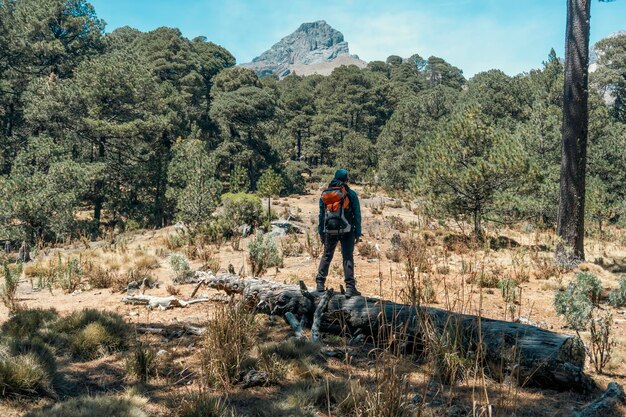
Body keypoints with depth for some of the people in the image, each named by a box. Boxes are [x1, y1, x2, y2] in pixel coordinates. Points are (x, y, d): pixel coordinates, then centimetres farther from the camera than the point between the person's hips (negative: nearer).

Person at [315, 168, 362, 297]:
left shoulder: (324, 194, 7)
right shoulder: (351, 194, -2)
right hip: (347, 231, -3)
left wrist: (321, 233, 15)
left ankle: (320, 283, 16)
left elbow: (321, 215, 10)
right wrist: (358, 233, 3)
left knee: (326, 256, 16)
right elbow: (357, 215, -2)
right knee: (348, 257, 0)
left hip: (330, 231, 3)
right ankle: (350, 287, -4)